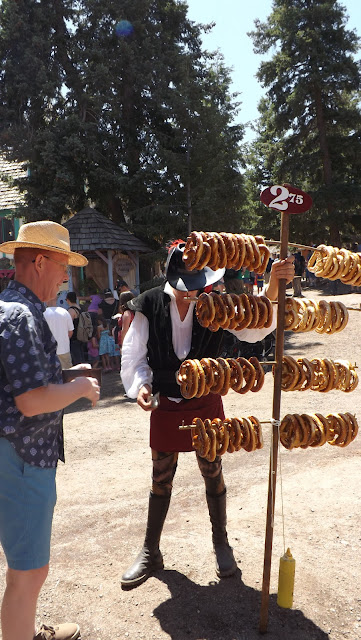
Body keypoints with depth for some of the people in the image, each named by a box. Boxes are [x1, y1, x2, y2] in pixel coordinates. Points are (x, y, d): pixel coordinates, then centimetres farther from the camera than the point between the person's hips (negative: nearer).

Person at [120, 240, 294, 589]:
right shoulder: (150, 305, -11)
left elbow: (254, 328, -23)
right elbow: (134, 355, -6)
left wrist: (274, 284, -37)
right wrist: (141, 385, -25)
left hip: (206, 403, 0)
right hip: (166, 405, 0)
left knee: (213, 474, 13)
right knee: (161, 478, 13)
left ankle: (221, 544, 38)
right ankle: (150, 552, 33)